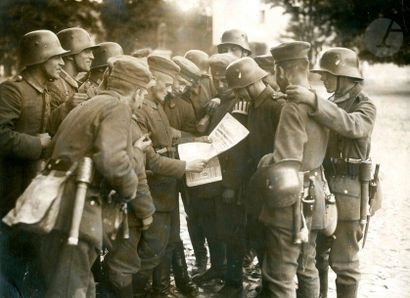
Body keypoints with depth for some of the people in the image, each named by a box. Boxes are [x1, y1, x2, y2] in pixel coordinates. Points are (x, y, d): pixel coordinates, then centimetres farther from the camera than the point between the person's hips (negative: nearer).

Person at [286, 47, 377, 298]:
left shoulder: (365, 107, -8)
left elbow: (351, 125, -31)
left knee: (343, 261, 0)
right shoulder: (331, 104, 13)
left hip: (347, 190, -7)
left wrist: (313, 101, -39)